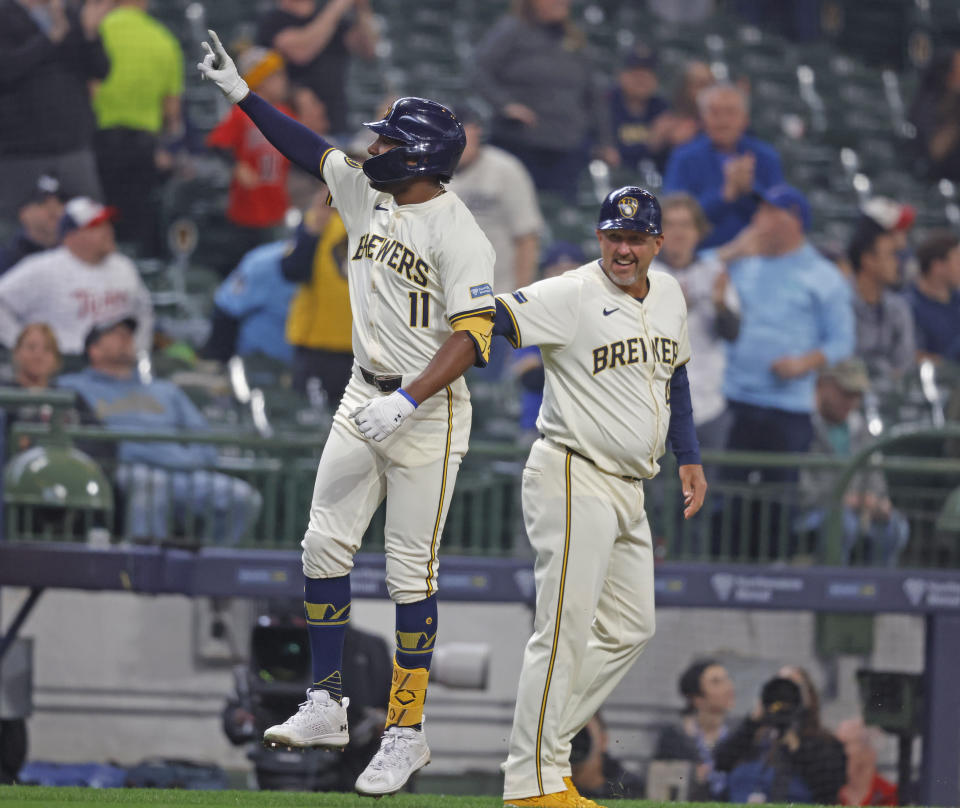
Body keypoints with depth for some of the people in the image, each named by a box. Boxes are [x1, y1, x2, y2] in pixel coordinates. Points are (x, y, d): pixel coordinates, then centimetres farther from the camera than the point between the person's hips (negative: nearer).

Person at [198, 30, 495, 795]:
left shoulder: (458, 234, -18)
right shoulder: (368, 193, 6)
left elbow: (474, 333, -23)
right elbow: (311, 149, 18)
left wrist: (408, 401, -31)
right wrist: (242, 93, 15)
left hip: (429, 412, -8)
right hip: (365, 398, 8)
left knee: (410, 571, -5)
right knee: (325, 544, 3)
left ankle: (407, 732, 1)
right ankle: (326, 707, 10)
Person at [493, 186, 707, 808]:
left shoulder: (669, 296, 10)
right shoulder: (572, 296, -13)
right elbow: (490, 317, -26)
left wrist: (690, 458, 22)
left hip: (629, 489, 8)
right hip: (574, 477, -8)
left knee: (630, 628, 11)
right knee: (565, 630, -12)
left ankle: (544, 739, 17)